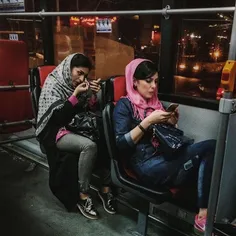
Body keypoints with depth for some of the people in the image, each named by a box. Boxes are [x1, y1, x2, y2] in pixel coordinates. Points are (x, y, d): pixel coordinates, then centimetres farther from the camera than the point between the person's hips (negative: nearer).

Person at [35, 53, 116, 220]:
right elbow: (57, 117, -18)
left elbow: (91, 110, 8)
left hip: (77, 128, 6)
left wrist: (94, 94, -9)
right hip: (56, 131, -5)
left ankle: (106, 188, -9)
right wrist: (75, 95, -23)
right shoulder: (53, 85, -7)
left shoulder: (81, 84, 8)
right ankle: (83, 196, -18)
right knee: (89, 146, -34)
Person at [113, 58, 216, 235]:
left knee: (211, 147, -17)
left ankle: (204, 214, -16)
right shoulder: (124, 105, 1)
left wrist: (172, 124, 3)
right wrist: (148, 121, -15)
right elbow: (121, 144, -11)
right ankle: (203, 214, -10)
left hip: (166, 157, 7)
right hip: (147, 165, -7)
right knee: (210, 147, -19)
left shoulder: (155, 102, 19)